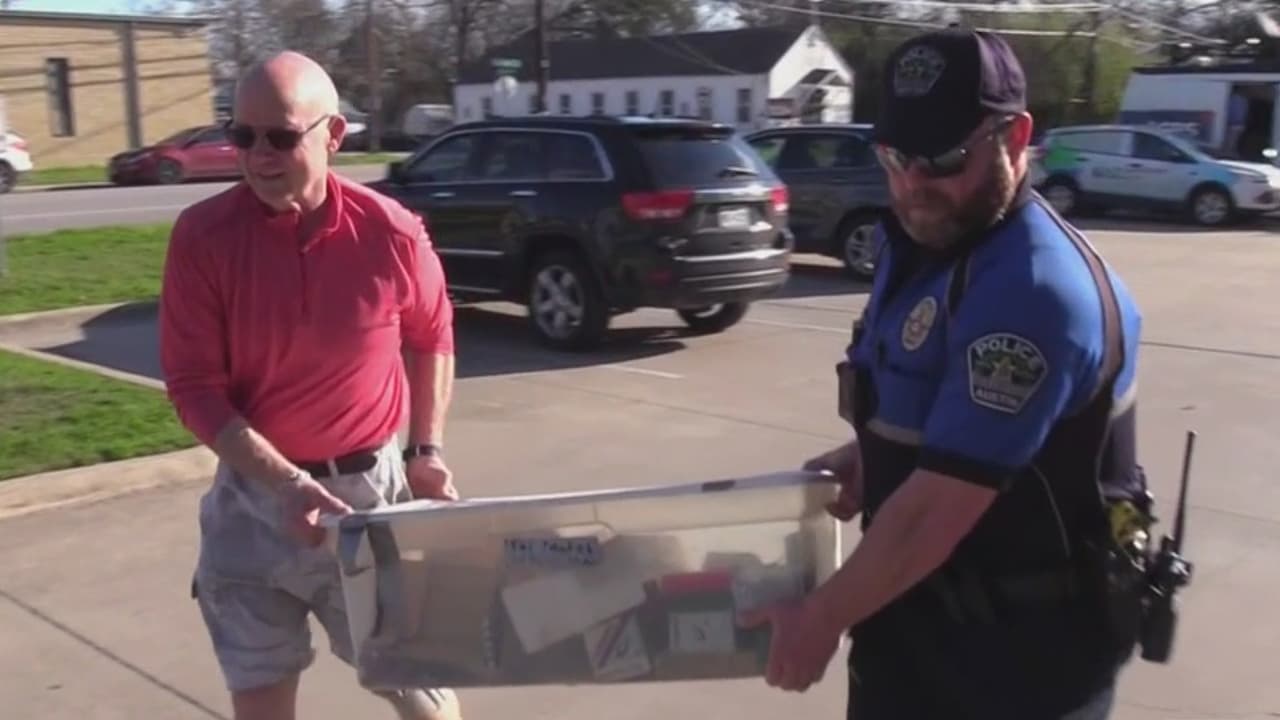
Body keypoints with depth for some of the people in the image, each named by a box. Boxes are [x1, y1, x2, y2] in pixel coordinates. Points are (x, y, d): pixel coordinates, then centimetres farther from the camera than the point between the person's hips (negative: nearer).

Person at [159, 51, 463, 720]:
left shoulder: (390, 231, -12)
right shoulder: (202, 235, -13)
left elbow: (432, 336, 7)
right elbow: (193, 386, -10)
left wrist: (427, 449, 1)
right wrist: (287, 483, -20)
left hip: (374, 486, 0)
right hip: (256, 496, 1)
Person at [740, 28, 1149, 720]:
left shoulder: (1032, 290, -28)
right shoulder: (918, 241, 2)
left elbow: (941, 504, -28)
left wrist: (822, 616, -17)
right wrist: (868, 455, 0)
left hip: (1021, 647, -8)